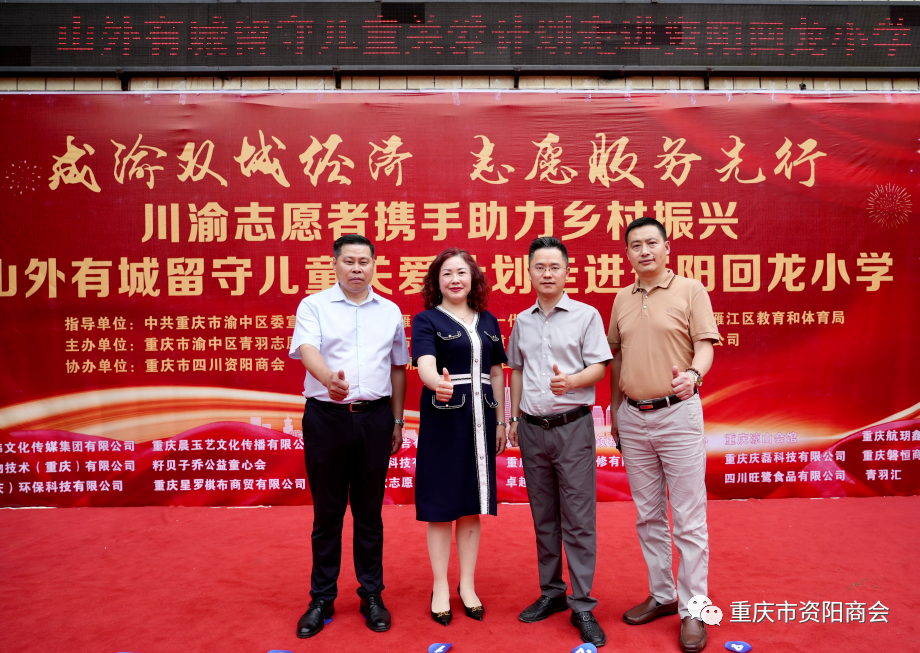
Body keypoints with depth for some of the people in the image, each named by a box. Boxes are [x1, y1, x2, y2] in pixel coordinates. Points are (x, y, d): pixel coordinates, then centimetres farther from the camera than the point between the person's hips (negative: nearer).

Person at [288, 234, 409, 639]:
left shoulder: (390, 312, 11)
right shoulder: (313, 305, 1)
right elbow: (306, 349, -17)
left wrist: (397, 420, 13)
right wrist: (329, 378, -38)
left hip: (374, 418, 2)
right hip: (326, 418, -2)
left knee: (369, 511, 10)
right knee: (327, 512, 7)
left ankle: (372, 596, 24)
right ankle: (322, 599, 22)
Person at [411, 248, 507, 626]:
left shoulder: (488, 322, 11)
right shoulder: (426, 320, -2)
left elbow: (496, 374, 14)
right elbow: (425, 365, -19)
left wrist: (501, 421, 11)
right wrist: (438, 383, -41)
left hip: (480, 420, 4)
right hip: (442, 420, -4)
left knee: (473, 505, 11)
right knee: (441, 505, 4)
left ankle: (467, 585, 26)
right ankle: (440, 589, 20)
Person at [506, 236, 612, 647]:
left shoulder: (586, 316, -1)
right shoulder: (522, 321, 11)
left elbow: (599, 367, -5)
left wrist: (571, 380, -24)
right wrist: (513, 418, 14)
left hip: (572, 426, -4)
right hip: (532, 428, 4)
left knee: (578, 520, -2)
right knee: (543, 518, 13)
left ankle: (582, 606, 8)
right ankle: (552, 593, 26)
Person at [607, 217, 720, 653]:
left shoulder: (690, 290, -2)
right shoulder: (622, 299, 11)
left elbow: (705, 345, -8)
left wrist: (694, 374, -30)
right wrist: (614, 410, 15)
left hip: (677, 413, -5)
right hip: (632, 417, 5)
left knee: (688, 518, 1)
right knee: (648, 515, 14)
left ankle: (693, 609, 13)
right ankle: (662, 595, 29)